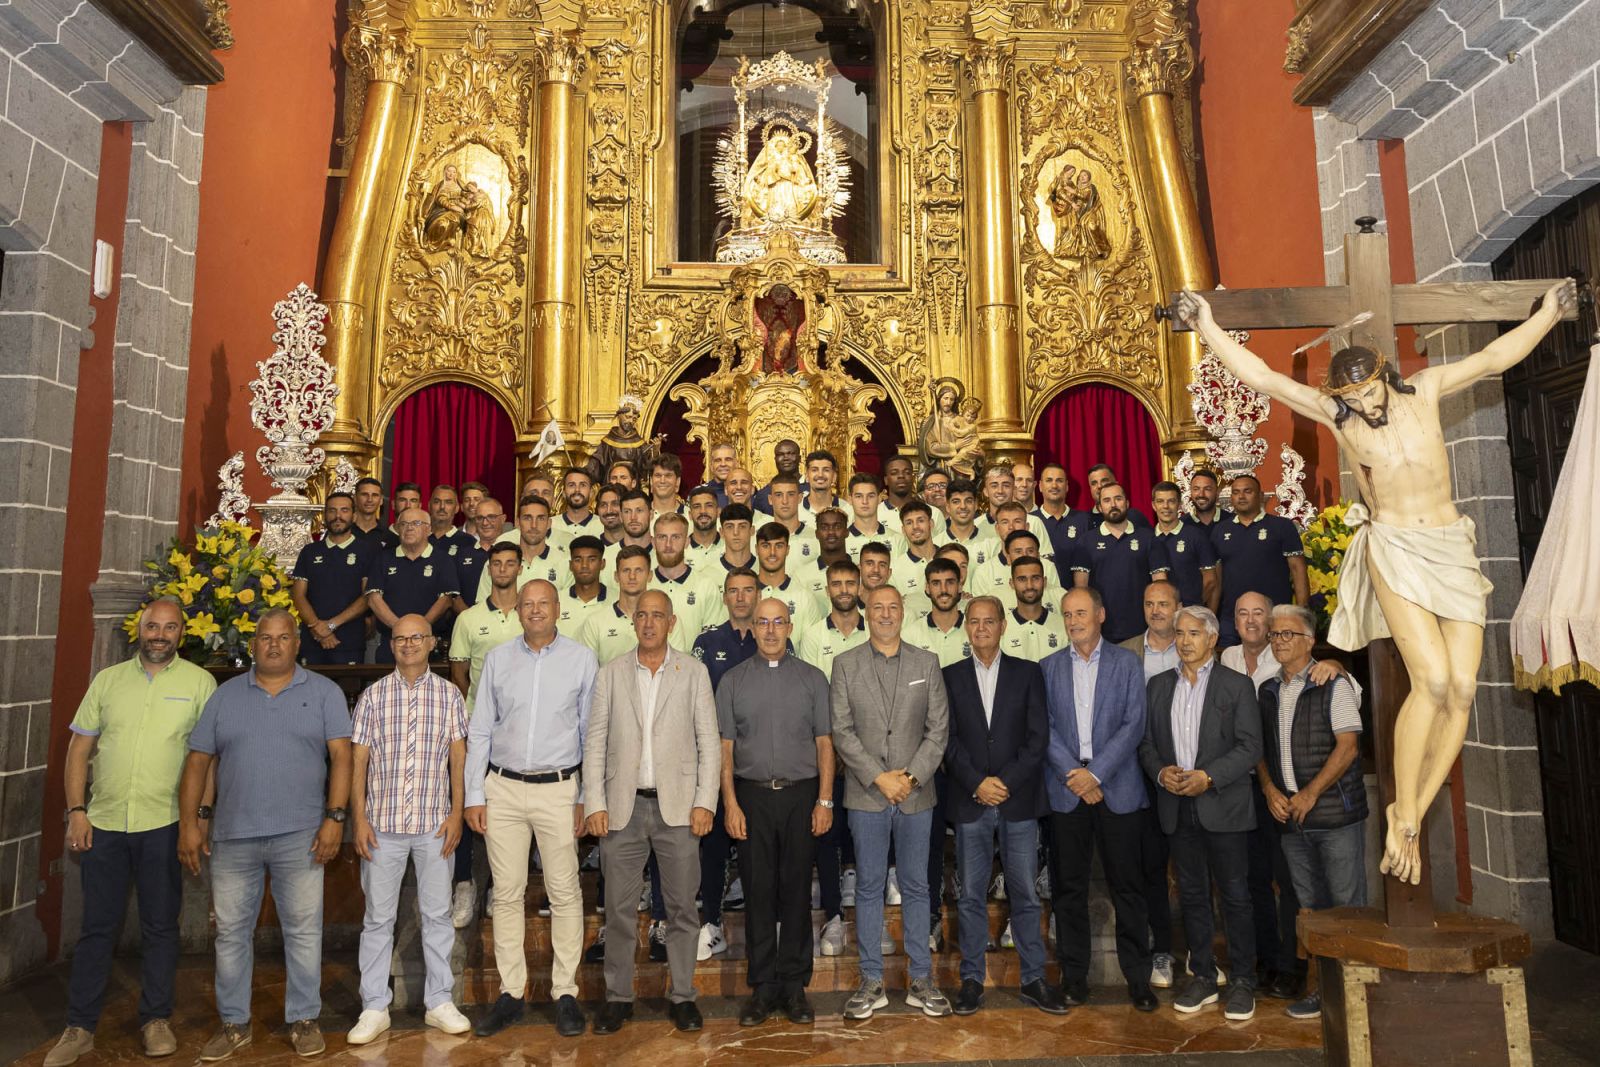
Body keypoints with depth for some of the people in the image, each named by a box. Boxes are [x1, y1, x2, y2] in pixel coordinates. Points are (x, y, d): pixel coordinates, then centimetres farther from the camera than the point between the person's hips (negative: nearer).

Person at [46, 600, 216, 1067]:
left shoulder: (199, 682, -1)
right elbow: (80, 748, 9)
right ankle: (80, 1027, 23)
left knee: (159, 927, 8)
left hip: (164, 824, -2)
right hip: (105, 822, 2)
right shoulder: (108, 680, 7)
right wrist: (76, 809, 0)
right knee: (97, 927, 10)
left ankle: (155, 1019, 22)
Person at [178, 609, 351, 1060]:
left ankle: (304, 1020, 18)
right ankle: (234, 1023, 26)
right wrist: (189, 822, 2)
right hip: (232, 836, 2)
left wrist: (335, 818, -12)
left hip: (300, 835, -2)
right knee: (231, 932, 10)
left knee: (303, 931, 4)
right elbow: (198, 761, 9)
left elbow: (341, 756, -4)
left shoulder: (324, 693, 1)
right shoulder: (225, 696, 9)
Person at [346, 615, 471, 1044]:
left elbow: (458, 757, 3)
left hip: (434, 823, 0)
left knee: (437, 913, 8)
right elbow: (358, 761, 2)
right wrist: (359, 817, -4)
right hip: (383, 823, 0)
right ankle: (374, 1008, 21)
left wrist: (456, 812, -3)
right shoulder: (373, 695, 2)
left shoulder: (449, 694, 3)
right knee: (378, 918, 8)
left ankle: (439, 1002, 21)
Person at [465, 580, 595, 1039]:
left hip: (558, 789, -2)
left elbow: (591, 734, 1)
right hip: (503, 788, 2)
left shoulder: (582, 659, 0)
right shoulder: (497, 659, 5)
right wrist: (474, 795, 4)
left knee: (565, 893, 3)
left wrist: (587, 798, -1)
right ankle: (510, 993, 20)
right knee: (507, 893, 8)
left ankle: (565, 993, 15)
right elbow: (480, 731, 8)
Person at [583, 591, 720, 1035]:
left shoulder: (694, 672, 3)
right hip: (623, 806, 1)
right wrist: (594, 804, -4)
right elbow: (595, 742, 4)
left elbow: (709, 741, 1)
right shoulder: (611, 673, 5)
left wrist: (705, 802, -6)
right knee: (618, 907, 8)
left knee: (682, 906, 7)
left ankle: (682, 995, 22)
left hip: (677, 806, -1)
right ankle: (618, 996, 24)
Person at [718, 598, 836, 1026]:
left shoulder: (812, 678, 6)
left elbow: (824, 742, 4)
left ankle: (794, 985, 17)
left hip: (801, 794, 0)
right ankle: (762, 987, 16)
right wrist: (731, 803, -4)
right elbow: (725, 746, 4)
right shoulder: (733, 681, 7)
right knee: (758, 891, 4)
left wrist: (825, 800, -3)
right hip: (752, 795, 0)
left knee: (797, 891, 5)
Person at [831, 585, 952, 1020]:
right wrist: (879, 777, -11)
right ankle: (872, 982, 17)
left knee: (916, 887, 9)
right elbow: (841, 731, -3)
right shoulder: (846, 665, 2)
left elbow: (939, 728, 1)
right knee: (869, 887, 6)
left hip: (915, 793, 1)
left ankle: (921, 980, 21)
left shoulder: (927, 663, 5)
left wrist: (911, 776, -9)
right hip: (866, 794, -1)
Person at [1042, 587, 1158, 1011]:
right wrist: (1073, 774, -10)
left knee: (1127, 885, 4)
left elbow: (1133, 725, -4)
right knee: (1069, 886, 7)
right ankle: (1074, 973, 18)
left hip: (1117, 788, -1)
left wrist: (1096, 773, -11)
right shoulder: (1048, 667, 8)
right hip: (1067, 788, 2)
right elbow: (1045, 727, 2)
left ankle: (1137, 975, 17)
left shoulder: (1126, 662, 4)